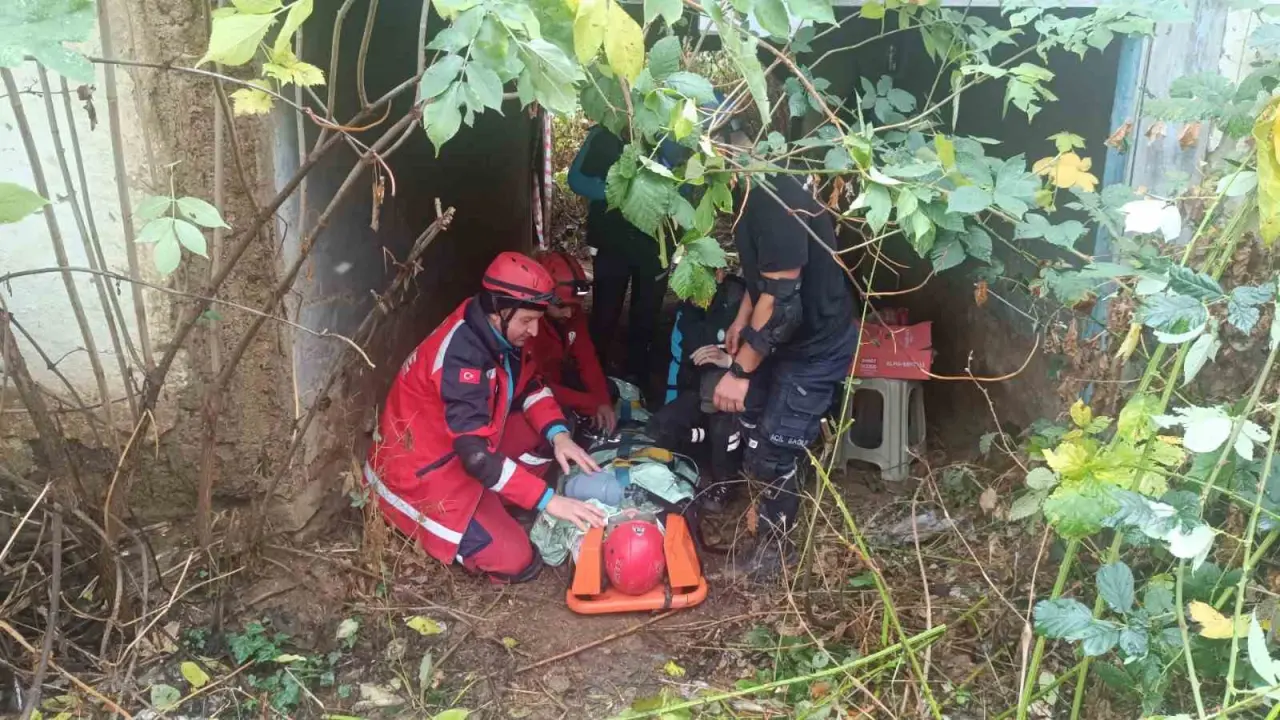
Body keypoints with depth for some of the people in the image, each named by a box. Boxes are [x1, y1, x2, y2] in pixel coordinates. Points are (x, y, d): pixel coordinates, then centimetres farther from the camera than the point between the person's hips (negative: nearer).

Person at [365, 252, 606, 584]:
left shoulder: (499, 330, -6)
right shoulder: (461, 354, -31)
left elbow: (529, 387, 7)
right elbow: (476, 454, -36)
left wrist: (559, 434, -12)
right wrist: (547, 500, -35)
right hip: (419, 472, -9)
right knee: (514, 560, -14)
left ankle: (487, 506, 3)